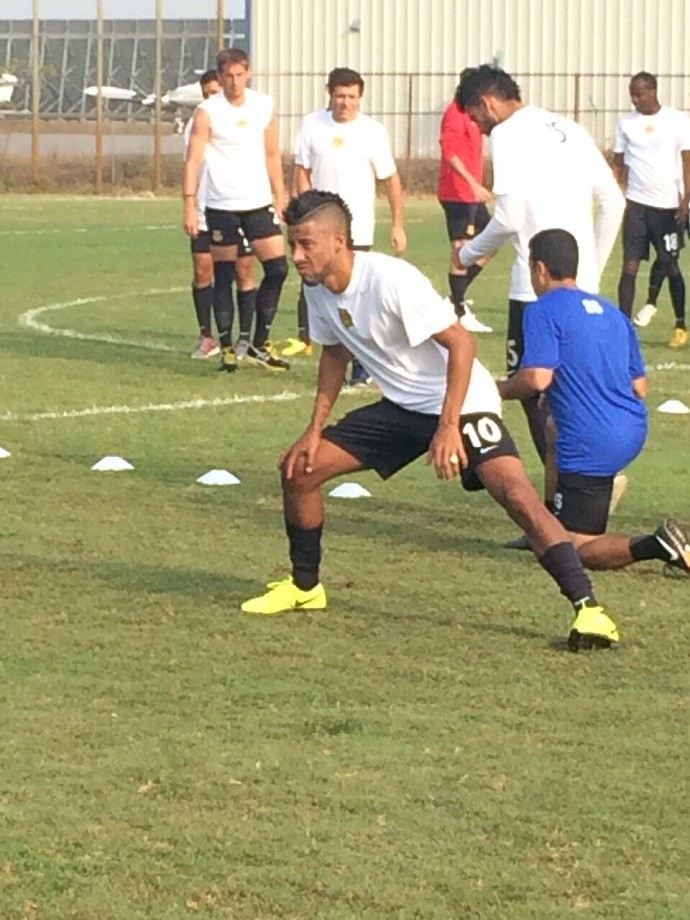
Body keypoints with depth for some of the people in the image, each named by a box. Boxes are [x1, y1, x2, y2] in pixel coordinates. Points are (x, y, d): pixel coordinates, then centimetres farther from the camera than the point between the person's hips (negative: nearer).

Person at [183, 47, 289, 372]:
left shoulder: (264, 107, 6)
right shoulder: (207, 112, -7)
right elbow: (193, 160, -9)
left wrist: (280, 198, 11)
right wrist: (189, 207, -17)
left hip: (259, 204, 4)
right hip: (221, 207, -4)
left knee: (277, 268, -2)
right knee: (223, 277, 1)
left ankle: (259, 346, 9)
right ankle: (227, 349, 9)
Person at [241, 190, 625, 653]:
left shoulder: (391, 280, -27)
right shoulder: (318, 288, -2)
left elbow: (461, 342, -26)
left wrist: (448, 427, -31)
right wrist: (316, 428, 9)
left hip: (461, 401, -8)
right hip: (401, 406, 8)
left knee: (515, 493, -28)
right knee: (299, 468, 4)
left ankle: (588, 608, -27)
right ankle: (305, 587, 25)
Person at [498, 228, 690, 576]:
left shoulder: (543, 311, -7)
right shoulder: (612, 312, 17)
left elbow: (537, 378, -19)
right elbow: (640, 387, 17)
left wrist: (498, 390, 1)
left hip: (590, 447, -8)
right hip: (632, 432, 8)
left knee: (575, 550, -2)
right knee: (554, 427, 38)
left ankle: (657, 546, -26)